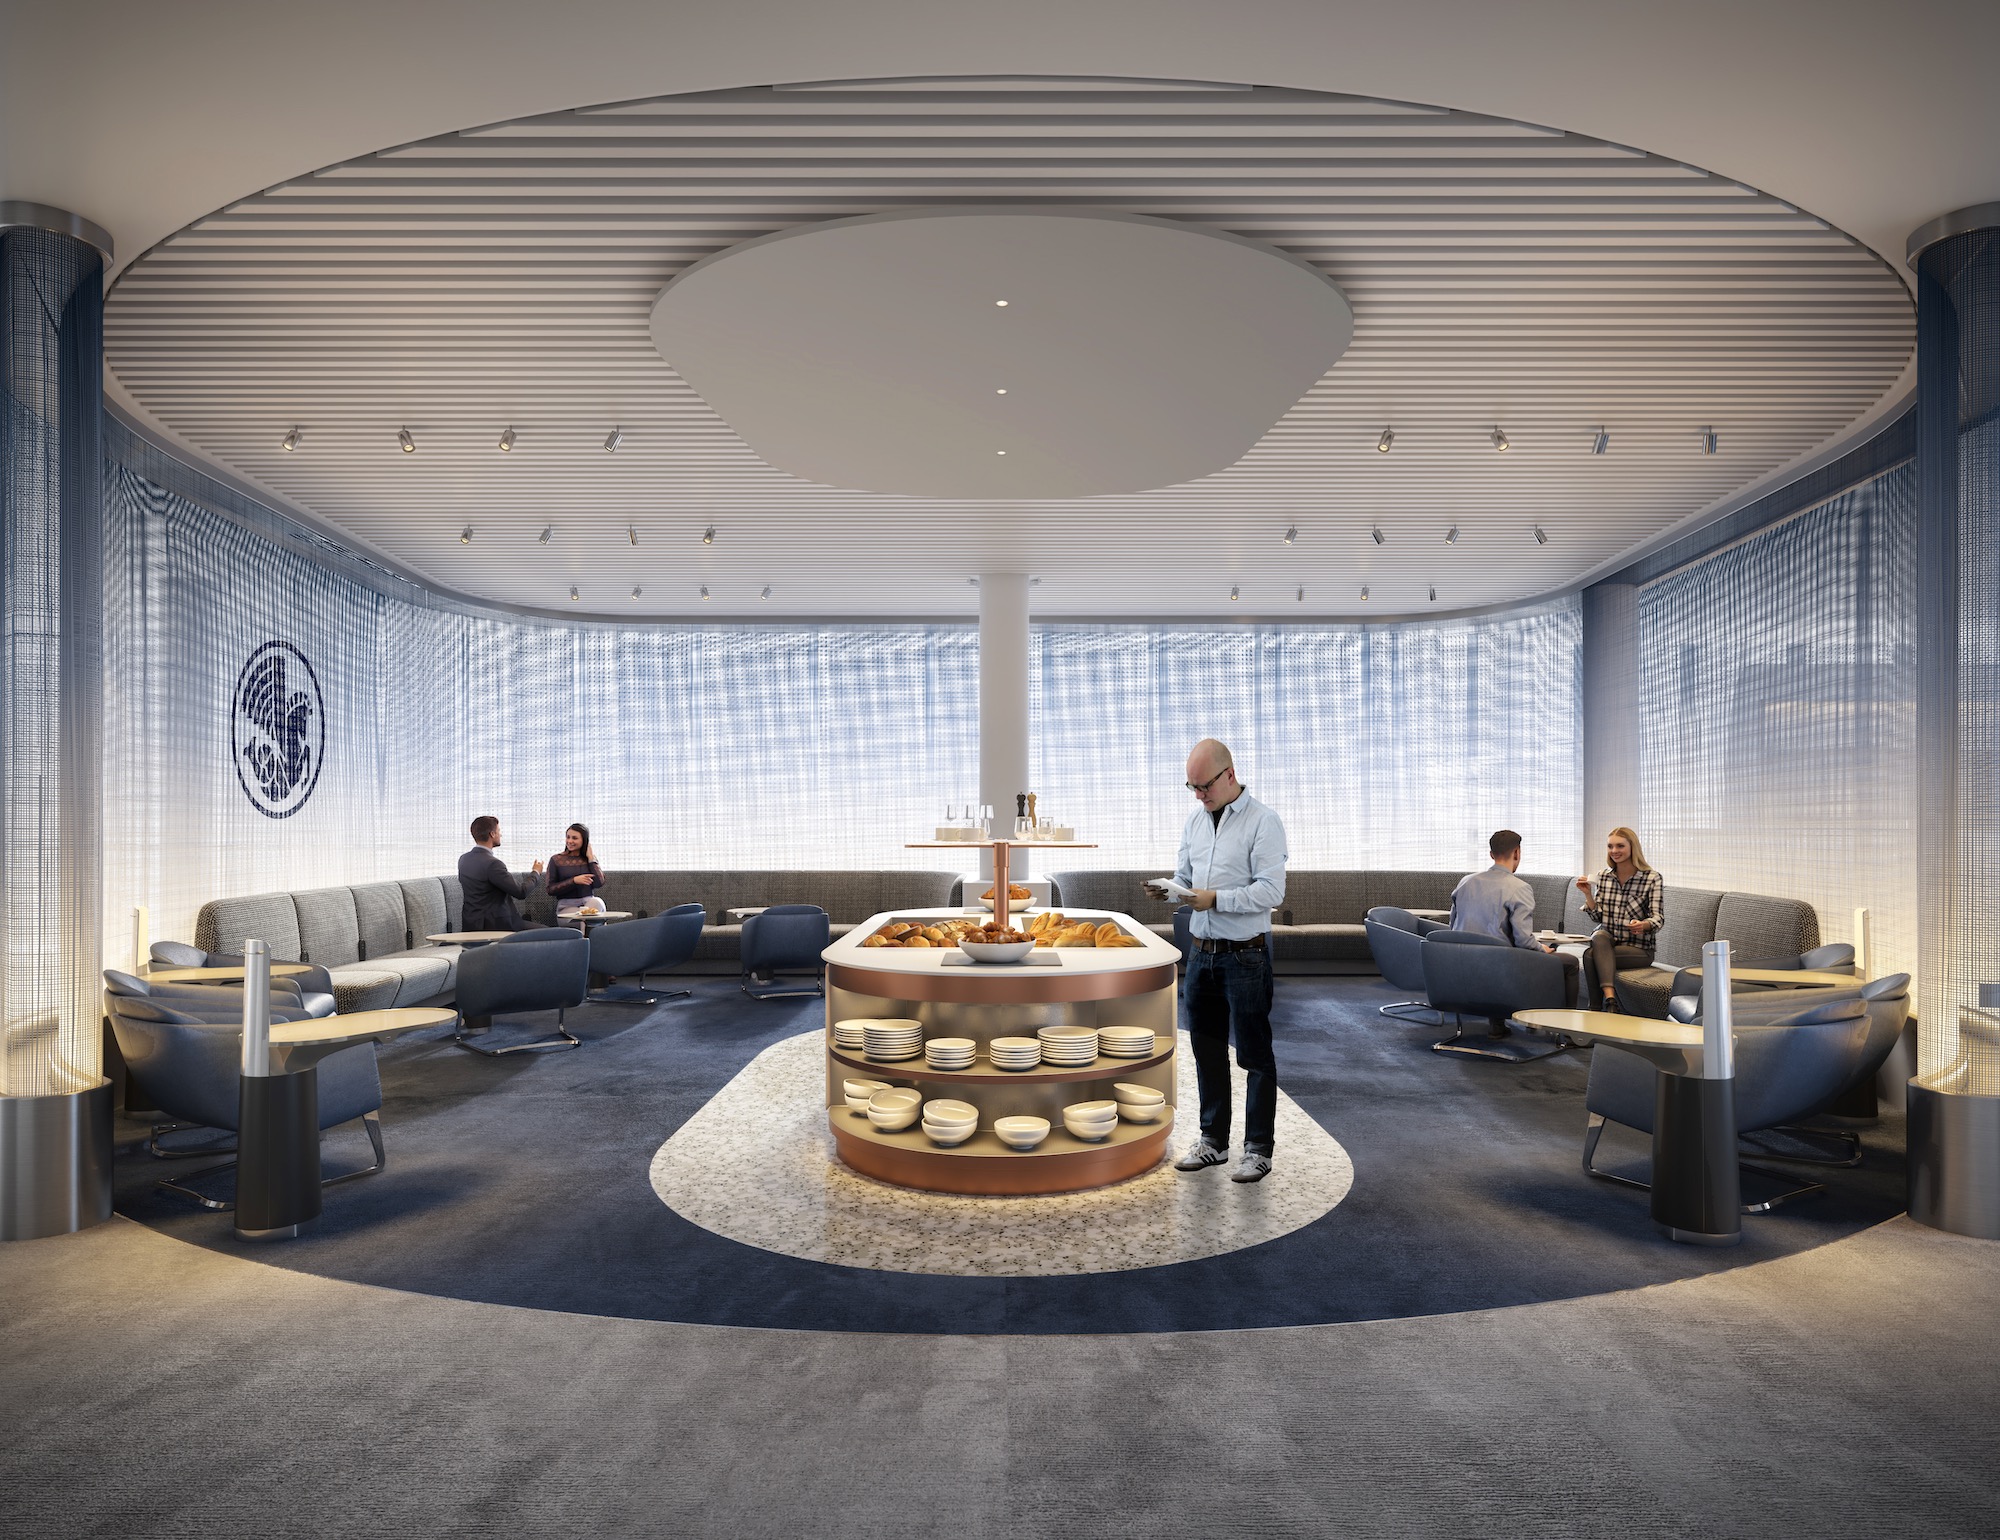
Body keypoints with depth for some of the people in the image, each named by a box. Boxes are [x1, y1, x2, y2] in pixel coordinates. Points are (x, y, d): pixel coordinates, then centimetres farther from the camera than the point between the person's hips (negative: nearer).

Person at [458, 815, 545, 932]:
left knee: (527, 918, 24)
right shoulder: (492, 863, -21)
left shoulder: (463, 859, 5)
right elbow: (522, 892, -18)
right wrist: (536, 873, 0)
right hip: (494, 924, -9)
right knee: (546, 931, -4)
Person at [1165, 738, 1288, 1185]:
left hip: (1245, 954, -7)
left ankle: (1258, 1148, 14)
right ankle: (1212, 1140, 28)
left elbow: (1271, 891, -18)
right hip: (1202, 950, 7)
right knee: (1207, 1050, 15)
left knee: (1254, 1055, 3)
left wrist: (1215, 899, -24)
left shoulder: (1263, 822, -11)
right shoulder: (1196, 819, 11)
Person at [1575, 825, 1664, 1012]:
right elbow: (1598, 917, 8)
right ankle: (1610, 1000, -44)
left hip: (1639, 948, -3)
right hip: (1606, 939, 3)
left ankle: (1597, 1008, -15)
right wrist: (1588, 894, -9)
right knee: (1599, 938, -34)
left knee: (1592, 957, -30)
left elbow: (1658, 918, -12)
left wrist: (1643, 925, -35)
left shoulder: (1652, 878, -6)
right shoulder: (1603, 876, 6)